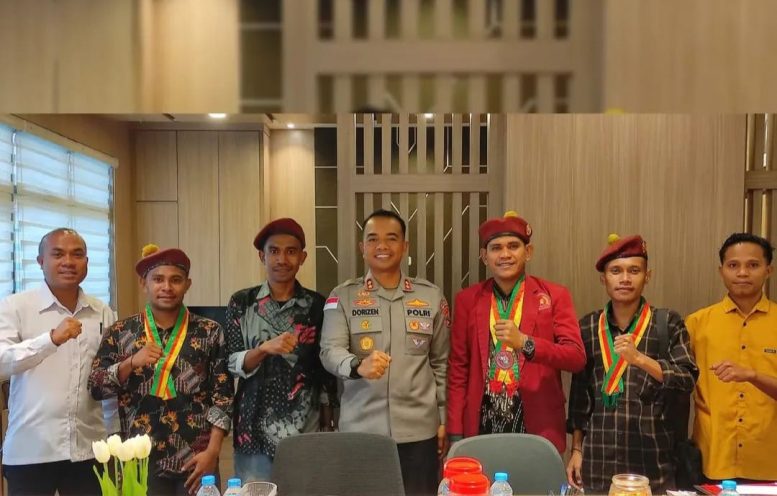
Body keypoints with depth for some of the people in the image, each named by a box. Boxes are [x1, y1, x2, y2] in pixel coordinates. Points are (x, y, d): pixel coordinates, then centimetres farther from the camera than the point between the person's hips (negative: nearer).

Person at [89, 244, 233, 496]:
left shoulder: (210, 333, -1)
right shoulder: (120, 332, 3)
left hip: (195, 460, 0)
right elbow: (96, 388, 0)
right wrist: (130, 363, -16)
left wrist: (213, 451, -9)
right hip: (140, 461, 1)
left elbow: (223, 395, -2)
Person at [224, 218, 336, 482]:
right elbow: (232, 365, -3)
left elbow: (327, 370, 6)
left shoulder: (317, 305, 1)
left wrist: (327, 426, 4)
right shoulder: (241, 302, 0)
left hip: (307, 430, 0)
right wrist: (265, 348, -22)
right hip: (254, 431, 0)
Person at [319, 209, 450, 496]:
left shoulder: (431, 296, 6)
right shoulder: (342, 297, 2)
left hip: (418, 430, 1)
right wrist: (358, 366, -31)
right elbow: (330, 351, -10)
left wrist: (444, 419, 8)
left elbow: (441, 363, 9)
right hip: (360, 429, -1)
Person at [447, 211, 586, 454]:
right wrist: (456, 433, -1)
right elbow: (458, 369, 5)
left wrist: (525, 342, -22)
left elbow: (577, 357, -7)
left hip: (537, 427, -1)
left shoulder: (555, 295, 0)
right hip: (482, 426, 1)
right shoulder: (467, 299, 4)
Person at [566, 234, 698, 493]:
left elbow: (688, 381, -8)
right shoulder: (587, 326, 5)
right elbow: (579, 393, 9)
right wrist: (576, 449, 9)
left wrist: (639, 358, -22)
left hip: (651, 458, -1)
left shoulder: (668, 323, 0)